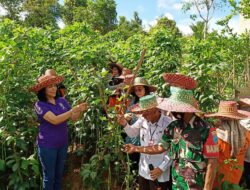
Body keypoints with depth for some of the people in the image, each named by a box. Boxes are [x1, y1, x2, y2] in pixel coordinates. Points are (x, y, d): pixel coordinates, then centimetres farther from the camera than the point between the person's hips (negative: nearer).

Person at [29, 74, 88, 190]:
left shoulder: (62, 101, -1)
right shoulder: (40, 105, -14)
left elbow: (74, 118, 2)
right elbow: (55, 120, -27)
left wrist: (80, 110, -18)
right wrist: (73, 110, -31)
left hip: (63, 144, 4)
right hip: (47, 146, -4)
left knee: (59, 174, 20)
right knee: (49, 176, 12)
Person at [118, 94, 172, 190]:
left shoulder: (168, 124, -21)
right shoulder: (143, 119, -7)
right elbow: (132, 134, 10)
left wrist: (161, 168, -13)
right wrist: (125, 124, -9)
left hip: (159, 173, -5)